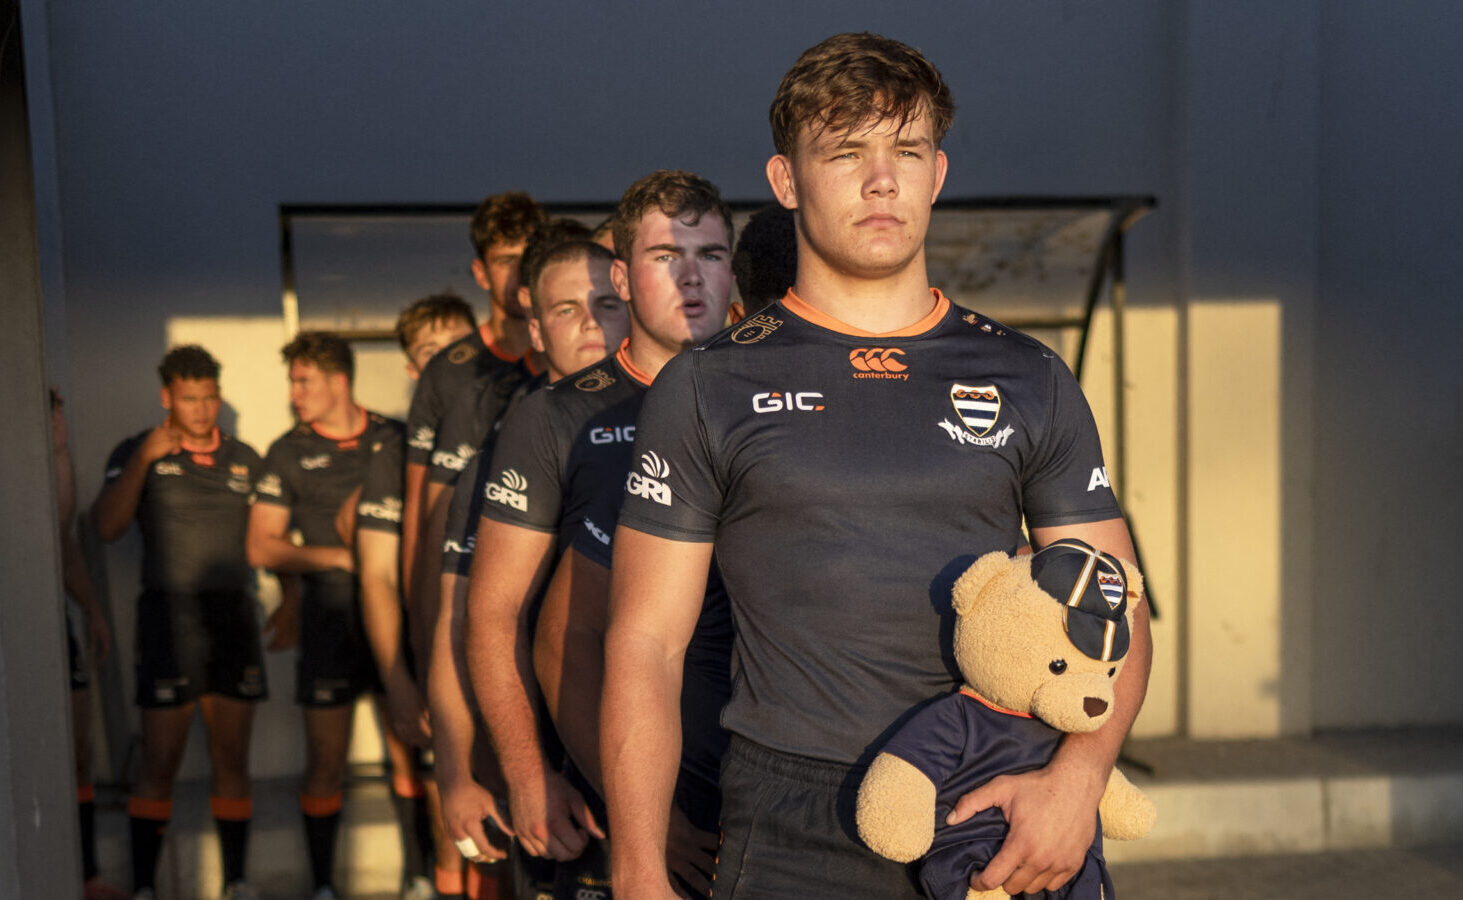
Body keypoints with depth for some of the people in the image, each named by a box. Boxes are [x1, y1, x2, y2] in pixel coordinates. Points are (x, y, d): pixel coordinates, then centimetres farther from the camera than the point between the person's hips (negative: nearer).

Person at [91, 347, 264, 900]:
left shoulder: (245, 459, 11)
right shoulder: (136, 453, 2)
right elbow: (107, 527, -12)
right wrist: (144, 459, -18)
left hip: (234, 614, 3)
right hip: (169, 616, -3)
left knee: (232, 760, 6)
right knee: (160, 764, -1)